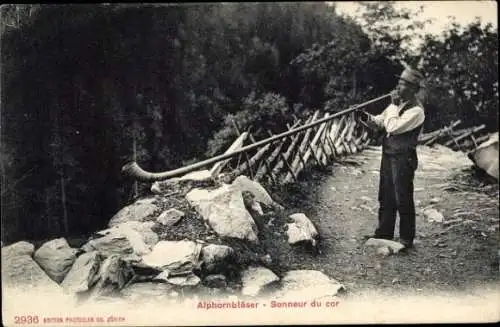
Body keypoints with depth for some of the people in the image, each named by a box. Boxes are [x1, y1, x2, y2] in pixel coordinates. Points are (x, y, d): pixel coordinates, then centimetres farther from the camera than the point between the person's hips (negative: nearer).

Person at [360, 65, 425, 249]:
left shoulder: (416, 110, -16)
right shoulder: (398, 103, 11)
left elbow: (393, 127, -24)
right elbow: (380, 123, 14)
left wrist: (394, 106, -15)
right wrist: (369, 119, -6)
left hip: (403, 159, -8)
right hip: (388, 156, 8)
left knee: (403, 200, 1)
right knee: (385, 198, 16)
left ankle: (406, 240, 14)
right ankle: (383, 234, 29)